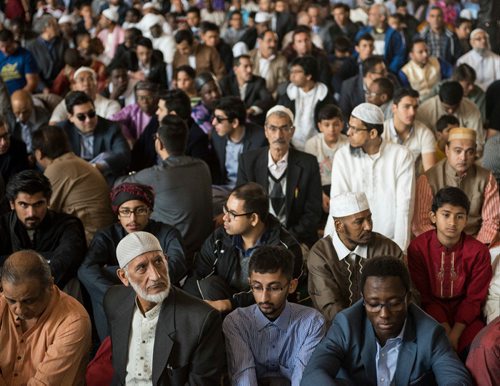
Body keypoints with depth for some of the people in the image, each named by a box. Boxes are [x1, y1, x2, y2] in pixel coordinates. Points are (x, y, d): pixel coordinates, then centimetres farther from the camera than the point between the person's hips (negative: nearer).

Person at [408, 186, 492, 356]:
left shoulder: (479, 251, -7)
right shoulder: (417, 247, -9)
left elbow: (474, 298, -4)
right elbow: (424, 295, -5)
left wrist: (455, 334, -17)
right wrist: (445, 329, -18)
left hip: (464, 316, 1)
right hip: (431, 315, -1)